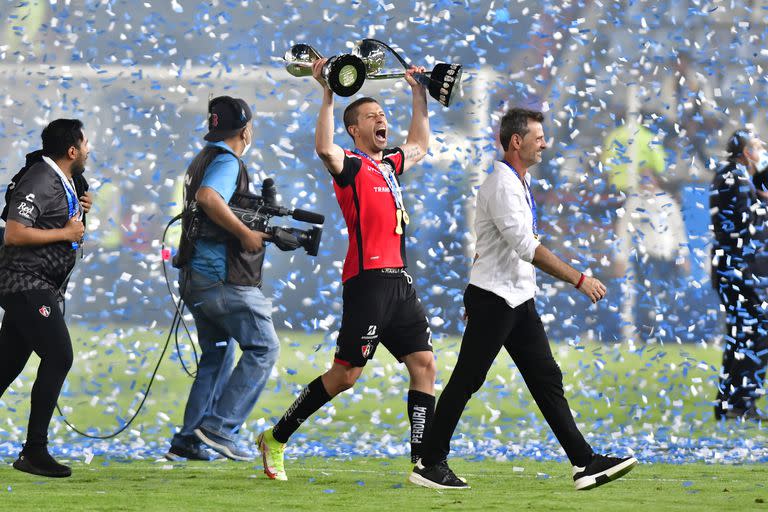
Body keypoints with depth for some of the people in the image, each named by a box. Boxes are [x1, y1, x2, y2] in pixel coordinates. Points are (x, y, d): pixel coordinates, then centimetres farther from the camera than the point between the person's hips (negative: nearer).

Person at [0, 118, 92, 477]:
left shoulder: (62, 181, 14)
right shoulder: (40, 182, -17)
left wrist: (80, 209, 9)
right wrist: (66, 233, -18)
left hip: (38, 287, 10)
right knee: (58, 357, -16)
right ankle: (34, 451, -16)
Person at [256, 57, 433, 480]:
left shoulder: (390, 164, 19)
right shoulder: (350, 165, -4)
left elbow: (419, 145, 41)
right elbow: (324, 147, -27)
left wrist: (420, 95, 34)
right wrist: (329, 94, -26)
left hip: (399, 282, 8)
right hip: (368, 281, -8)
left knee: (424, 363, -2)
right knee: (345, 373, -6)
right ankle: (276, 439, 6)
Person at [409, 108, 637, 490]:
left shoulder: (521, 182, 15)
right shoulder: (502, 185, -17)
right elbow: (528, 248, -26)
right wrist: (579, 279, -26)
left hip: (519, 301, 9)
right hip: (493, 299, -9)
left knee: (547, 379, 4)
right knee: (465, 382, -3)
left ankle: (584, 462, 0)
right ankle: (429, 464, 4)